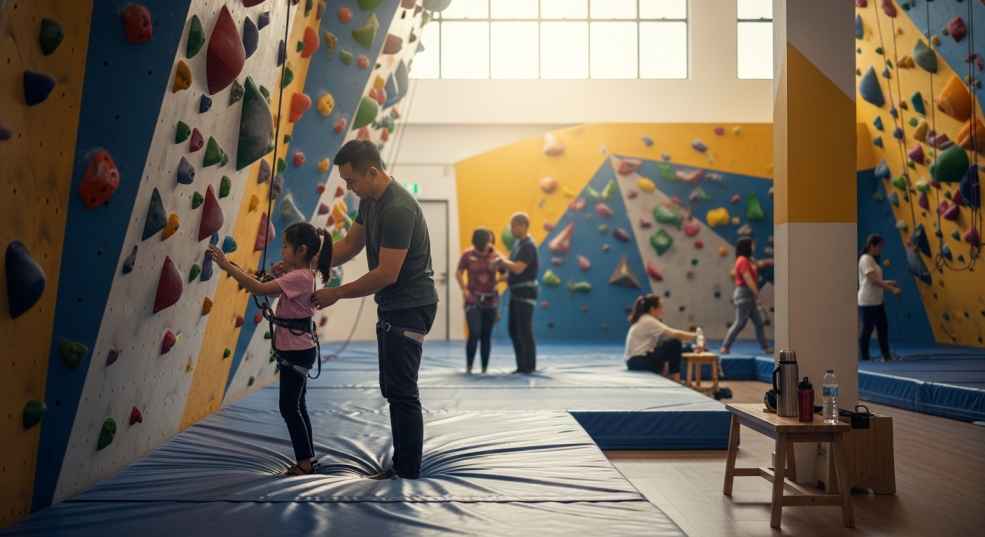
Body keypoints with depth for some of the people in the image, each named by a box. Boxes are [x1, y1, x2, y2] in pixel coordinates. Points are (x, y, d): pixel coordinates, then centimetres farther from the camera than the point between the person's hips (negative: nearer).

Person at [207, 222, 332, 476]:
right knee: (294, 406, 16)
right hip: (293, 349, 10)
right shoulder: (297, 275, 8)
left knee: (290, 406, -2)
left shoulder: (299, 277, -22)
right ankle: (307, 458, 25)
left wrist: (227, 266, -27)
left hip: (298, 351, -10)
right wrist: (280, 272, -1)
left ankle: (305, 461, 7)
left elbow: (260, 289, -29)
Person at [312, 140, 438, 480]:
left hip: (411, 308, -11)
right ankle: (402, 466, 23)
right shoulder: (370, 201, 7)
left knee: (401, 391, -7)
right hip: (392, 307, 11)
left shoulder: (398, 209, -25)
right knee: (393, 390, 14)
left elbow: (386, 274, -27)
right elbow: (349, 245, 17)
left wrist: (337, 294, -17)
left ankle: (408, 474, 1)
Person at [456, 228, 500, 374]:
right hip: (473, 299, -2)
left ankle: (484, 368, 12)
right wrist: (464, 290, -5)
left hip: (490, 299, 2)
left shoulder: (495, 255, -2)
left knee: (486, 335, 5)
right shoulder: (468, 255, -5)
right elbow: (459, 273, 5)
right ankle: (468, 366, 3)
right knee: (474, 333, -12)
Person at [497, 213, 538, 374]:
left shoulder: (528, 246, -15)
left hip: (526, 292, -9)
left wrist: (501, 260, -13)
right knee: (514, 330, 11)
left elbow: (518, 268, -24)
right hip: (516, 292, 10)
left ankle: (530, 366, 1)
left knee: (525, 330, -6)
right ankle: (522, 365, 18)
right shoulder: (517, 243, 13)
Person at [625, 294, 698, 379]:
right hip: (638, 361, -10)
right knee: (675, 344, -14)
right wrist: (695, 336, -8)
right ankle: (675, 376, -5)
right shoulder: (648, 321, -15)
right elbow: (675, 334, -17)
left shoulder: (644, 320, 14)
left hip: (635, 361, 10)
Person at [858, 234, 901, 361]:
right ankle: (864, 359, 4)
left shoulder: (873, 260, 14)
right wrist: (892, 289, -21)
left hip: (877, 301, 9)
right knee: (867, 330, -2)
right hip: (867, 302, -9)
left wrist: (888, 282, 3)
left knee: (883, 327, 11)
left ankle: (886, 356, 17)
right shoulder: (866, 259, -14)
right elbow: (873, 280, -22)